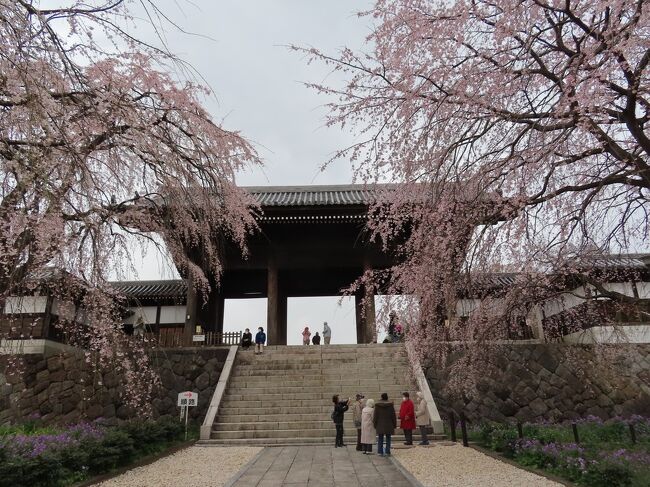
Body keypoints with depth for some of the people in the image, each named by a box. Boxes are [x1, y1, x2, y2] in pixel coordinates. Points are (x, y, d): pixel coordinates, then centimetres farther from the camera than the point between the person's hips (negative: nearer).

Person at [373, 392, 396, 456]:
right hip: (388, 425, 0)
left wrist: (374, 424, 9)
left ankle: (380, 452, 8)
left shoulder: (377, 405, -3)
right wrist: (394, 424, 9)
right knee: (388, 438, 8)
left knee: (380, 439, 8)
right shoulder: (390, 404, -5)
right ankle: (387, 452, 6)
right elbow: (393, 415, 1)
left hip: (380, 425, 1)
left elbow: (375, 415, 1)